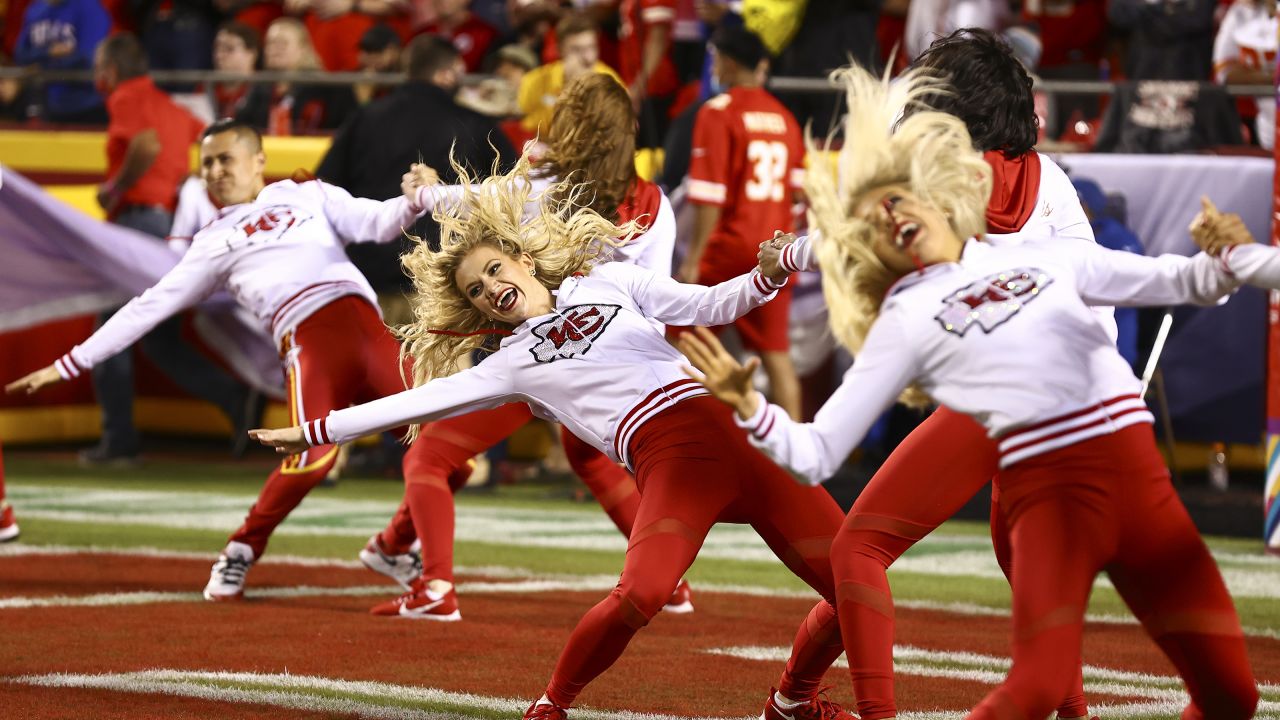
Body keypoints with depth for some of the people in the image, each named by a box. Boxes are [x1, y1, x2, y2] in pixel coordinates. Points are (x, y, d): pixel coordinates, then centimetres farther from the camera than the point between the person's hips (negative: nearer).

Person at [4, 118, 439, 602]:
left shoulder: (309, 196, 23)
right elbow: (149, 307, 21)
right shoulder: (212, 244, 23)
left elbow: (377, 223, 12)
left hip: (363, 322, 2)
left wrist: (412, 201, -12)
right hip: (306, 340, -2)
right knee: (314, 455, -28)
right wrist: (69, 364, 18)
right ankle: (241, 553, -6)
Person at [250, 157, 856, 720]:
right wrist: (314, 431, 10)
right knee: (640, 593, -32)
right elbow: (417, 402, 13)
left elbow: (709, 306, 12)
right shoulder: (513, 365, 15)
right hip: (668, 461, -2)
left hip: (734, 434, 2)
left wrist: (765, 278, -7)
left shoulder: (608, 282, 18)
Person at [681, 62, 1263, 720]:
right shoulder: (903, 321, 10)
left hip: (1140, 475, 4)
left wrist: (1228, 259, 2)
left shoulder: (1042, 255, 17)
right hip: (1048, 490, -3)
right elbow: (815, 454, 6)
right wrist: (746, 405, -11)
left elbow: (1182, 281, 23)